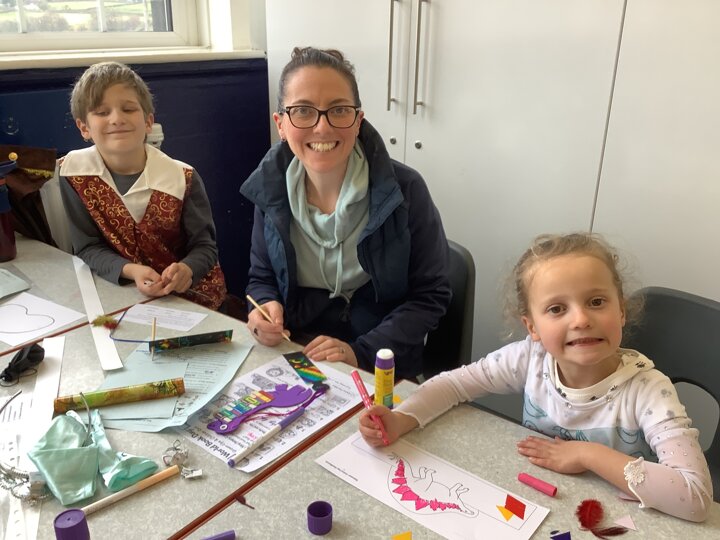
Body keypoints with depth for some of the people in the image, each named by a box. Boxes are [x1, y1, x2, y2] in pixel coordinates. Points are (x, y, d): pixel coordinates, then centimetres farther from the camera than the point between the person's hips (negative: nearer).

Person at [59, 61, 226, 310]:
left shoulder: (182, 178, -14)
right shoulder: (73, 172, -7)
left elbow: (205, 246, -8)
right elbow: (88, 247, -4)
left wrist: (186, 270, -31)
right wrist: (130, 271, -24)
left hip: (190, 292, -1)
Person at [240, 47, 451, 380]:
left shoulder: (404, 190, -13)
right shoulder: (270, 187, -3)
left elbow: (431, 295, -8)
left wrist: (361, 353, -18)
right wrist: (266, 307, -12)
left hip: (382, 372, -4)